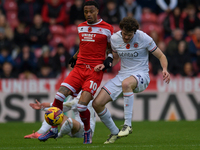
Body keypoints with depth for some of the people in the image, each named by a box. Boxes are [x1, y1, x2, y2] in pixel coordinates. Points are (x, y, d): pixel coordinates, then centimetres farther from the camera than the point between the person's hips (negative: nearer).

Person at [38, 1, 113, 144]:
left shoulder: (107, 28, 0)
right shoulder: (81, 27, 14)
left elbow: (112, 48, 9)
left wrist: (109, 58, -9)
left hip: (95, 70, -5)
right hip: (79, 68, 5)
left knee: (82, 105, -17)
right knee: (59, 97, -11)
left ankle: (87, 131, 11)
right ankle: (53, 130, 5)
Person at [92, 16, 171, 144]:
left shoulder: (144, 38, -11)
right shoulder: (114, 39, 1)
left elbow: (161, 56, -3)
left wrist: (165, 70, -23)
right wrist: (104, 66, 0)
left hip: (141, 76, -5)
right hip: (122, 75, 5)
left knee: (126, 83, -43)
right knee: (97, 103, -9)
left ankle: (128, 125, -35)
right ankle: (114, 132, 14)